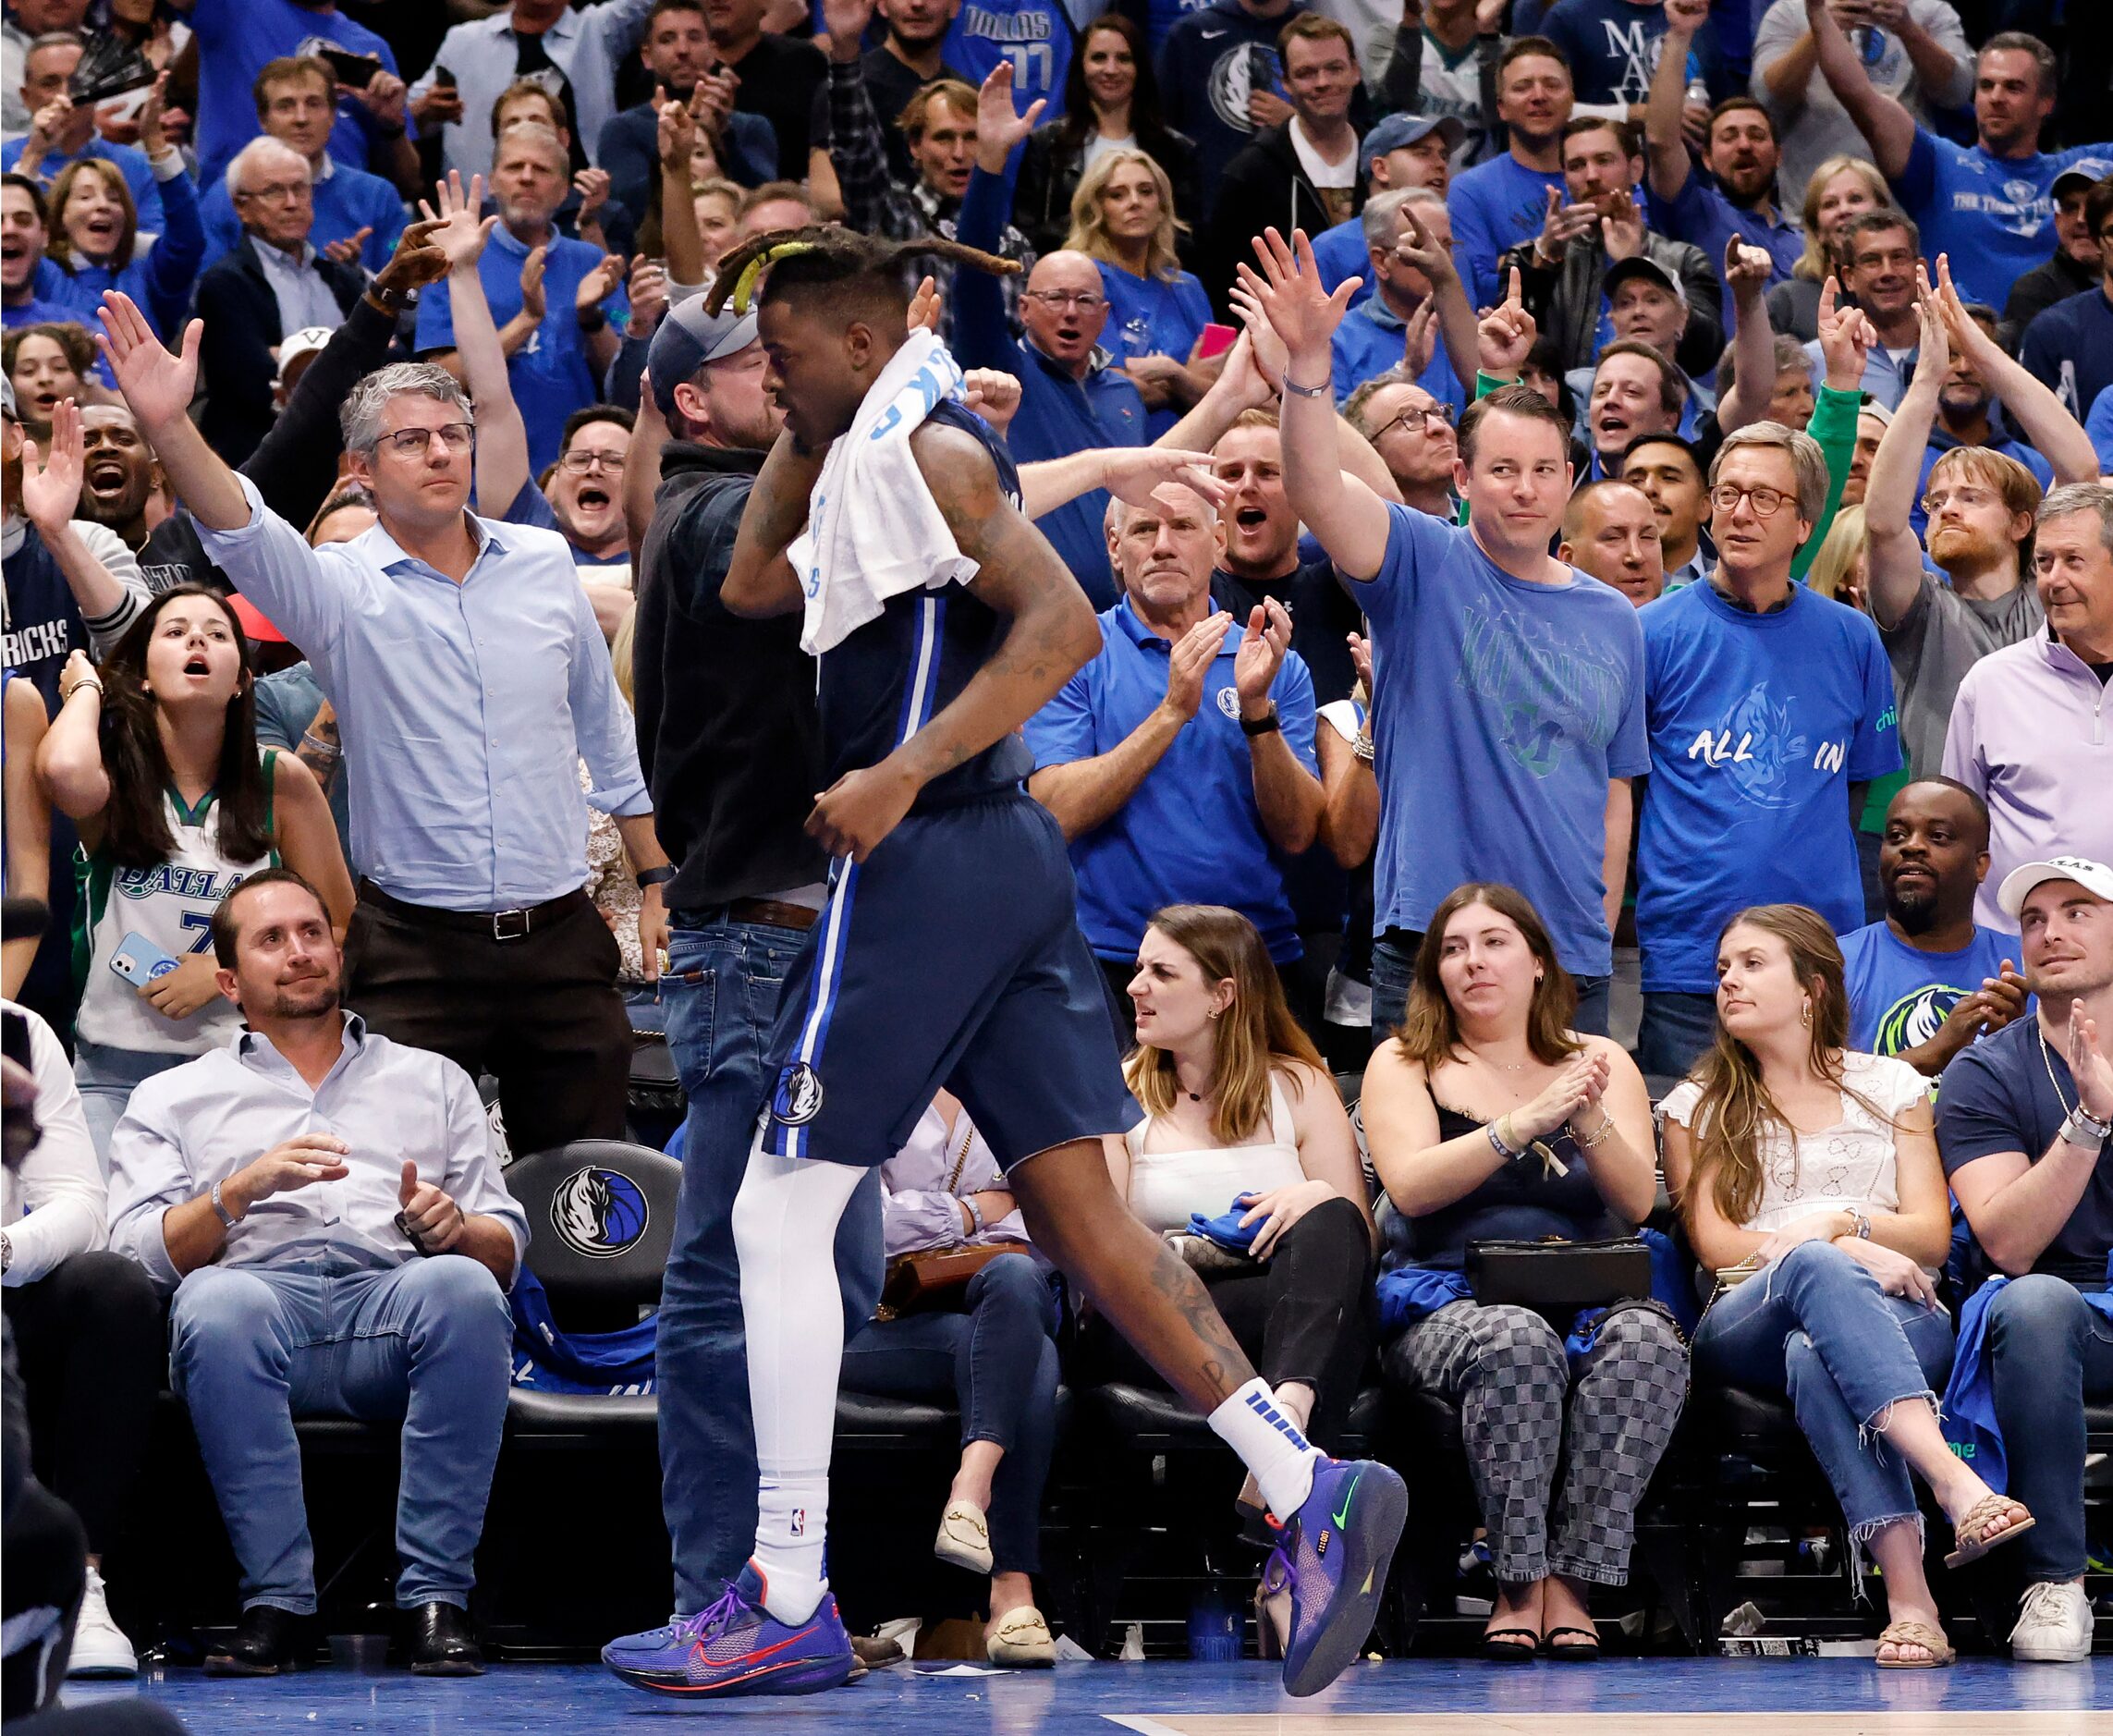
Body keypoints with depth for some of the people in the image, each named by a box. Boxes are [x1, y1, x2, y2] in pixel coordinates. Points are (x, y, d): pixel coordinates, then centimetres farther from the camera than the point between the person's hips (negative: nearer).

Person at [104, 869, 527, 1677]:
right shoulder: (172, 1100, 25)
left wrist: (455, 1228, -3)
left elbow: (507, 1250, 21)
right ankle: (277, 1599, -32)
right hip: (260, 1292, -1)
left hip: (397, 1304, 1)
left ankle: (435, 1596, -33)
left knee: (464, 1287, -36)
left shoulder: (433, 1080, 29)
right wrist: (244, 1188, -8)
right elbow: (136, 1254, 8)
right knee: (216, 1302, -39)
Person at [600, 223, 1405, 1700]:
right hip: (1011, 858, 10)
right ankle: (1309, 1489, -6)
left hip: (928, 860, -10)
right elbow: (751, 587, 28)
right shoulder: (869, 466, 20)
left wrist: (901, 774, -25)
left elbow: (1064, 623, -20)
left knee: (780, 1216, -4)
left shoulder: (929, 447, -9)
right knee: (1080, 1207, 5)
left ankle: (787, 1608, -2)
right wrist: (804, 438, 19)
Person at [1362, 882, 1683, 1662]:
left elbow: (1636, 1202, 3)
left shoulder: (1601, 1062, 17)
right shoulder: (1404, 1064, 12)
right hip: (1447, 1300, -2)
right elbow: (1412, 1186, -7)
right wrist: (1524, 1122, -18)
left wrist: (1590, 1122, -16)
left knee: (1647, 1339, -33)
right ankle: (1520, 1583, -31)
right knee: (1518, 1341, -38)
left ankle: (1571, 1578, -32)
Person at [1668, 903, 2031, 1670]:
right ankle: (1954, 1480, -60)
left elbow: (1933, 1235, 11)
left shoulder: (1891, 1087, 20)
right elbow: (1715, 1245, 5)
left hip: (1900, 1318, 0)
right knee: (1816, 1269, -40)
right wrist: (1840, 1252, -9)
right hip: (1749, 1328, 0)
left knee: (1815, 1354, -40)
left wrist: (1843, 1219, -9)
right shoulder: (1699, 1105, 20)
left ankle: (1906, 1595, -59)